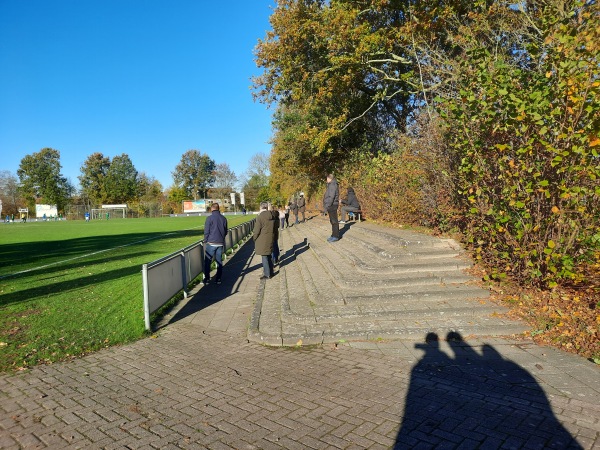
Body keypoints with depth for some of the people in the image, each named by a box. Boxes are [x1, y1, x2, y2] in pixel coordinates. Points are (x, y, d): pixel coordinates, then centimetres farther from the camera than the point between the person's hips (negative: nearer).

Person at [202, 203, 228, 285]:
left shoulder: (209, 218, -10)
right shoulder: (223, 218, 4)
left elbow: (206, 231, -8)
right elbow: (226, 232, 11)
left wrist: (205, 241, 3)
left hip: (211, 243, -4)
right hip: (220, 243, 4)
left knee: (207, 262, 6)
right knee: (219, 261, 11)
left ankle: (207, 279, 8)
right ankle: (218, 279, 12)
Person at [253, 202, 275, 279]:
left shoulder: (260, 217, -18)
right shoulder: (271, 216, 1)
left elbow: (256, 230, -15)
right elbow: (274, 227, 9)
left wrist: (254, 238, 2)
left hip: (262, 240, -6)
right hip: (270, 239, 7)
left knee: (264, 257, 3)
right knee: (269, 256, 19)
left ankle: (267, 274, 10)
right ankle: (270, 272, 30)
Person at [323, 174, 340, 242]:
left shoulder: (332, 185, -14)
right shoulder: (331, 185, 18)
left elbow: (331, 197, -22)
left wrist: (327, 206, -21)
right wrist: (327, 206, 17)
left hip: (332, 206, -11)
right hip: (331, 206, 11)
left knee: (334, 221, -6)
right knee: (332, 221, 14)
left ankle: (336, 236, -3)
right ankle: (334, 235, 20)